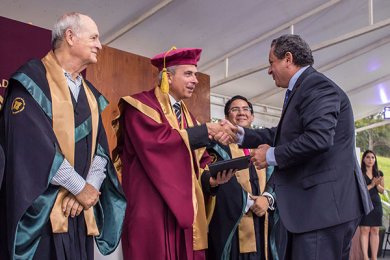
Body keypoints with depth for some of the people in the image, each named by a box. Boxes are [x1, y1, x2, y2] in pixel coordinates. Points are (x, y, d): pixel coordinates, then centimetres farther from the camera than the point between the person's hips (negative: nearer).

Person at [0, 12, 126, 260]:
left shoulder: (90, 93, 15)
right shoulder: (33, 79, -6)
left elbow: (101, 147, 9)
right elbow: (32, 142, -17)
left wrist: (89, 188, -9)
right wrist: (81, 187, -13)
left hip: (80, 210, 6)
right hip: (39, 210, -6)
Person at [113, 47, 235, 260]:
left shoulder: (186, 114, 19)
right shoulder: (143, 104, -4)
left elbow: (198, 160, 14)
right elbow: (157, 140, -21)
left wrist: (211, 178, -7)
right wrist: (204, 131, -12)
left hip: (184, 209, 7)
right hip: (151, 209, -7)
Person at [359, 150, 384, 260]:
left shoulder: (379, 173, 12)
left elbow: (382, 190, 15)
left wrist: (377, 185, -4)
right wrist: (371, 185, -13)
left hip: (376, 204, 5)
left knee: (375, 230, 3)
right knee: (364, 230, -10)